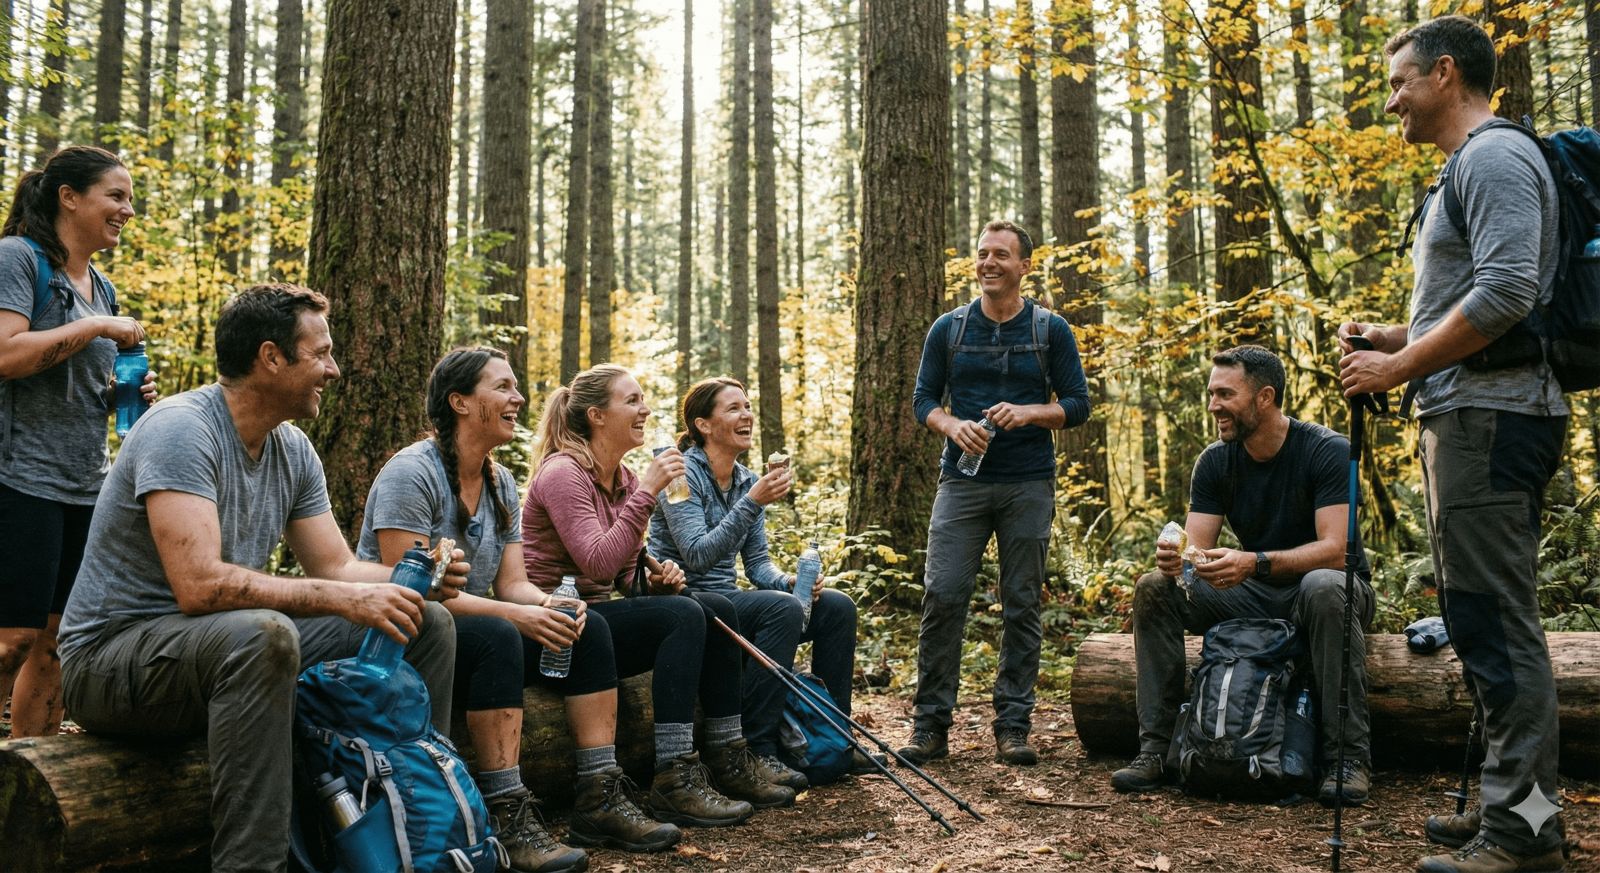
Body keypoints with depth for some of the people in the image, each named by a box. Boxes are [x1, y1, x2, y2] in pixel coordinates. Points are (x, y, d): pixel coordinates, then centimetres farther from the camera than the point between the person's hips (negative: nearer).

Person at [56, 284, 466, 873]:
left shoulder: (293, 450, 5)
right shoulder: (181, 429, -21)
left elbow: (336, 568, 6)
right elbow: (199, 585, -31)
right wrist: (342, 598, -30)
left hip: (230, 647, 8)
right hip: (112, 656, -8)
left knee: (427, 623, 0)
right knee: (260, 633, -41)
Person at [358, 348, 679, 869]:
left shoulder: (501, 484, 10)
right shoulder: (412, 473, -15)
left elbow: (512, 582, 6)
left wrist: (549, 604, -18)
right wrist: (512, 614, -29)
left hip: (470, 630, 8)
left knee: (588, 629, -11)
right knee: (497, 637, -36)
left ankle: (599, 801, -12)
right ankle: (507, 819, -32)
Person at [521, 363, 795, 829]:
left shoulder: (623, 478, 12)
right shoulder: (562, 473, -15)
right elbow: (597, 564, -27)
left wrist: (656, 574, -3)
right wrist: (646, 492, -26)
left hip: (599, 612, 9)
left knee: (718, 608, -3)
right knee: (682, 614, -26)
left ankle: (728, 761, 1)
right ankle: (675, 781, -27)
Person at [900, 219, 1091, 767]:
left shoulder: (1050, 330, 5)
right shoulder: (948, 329, 8)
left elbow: (1077, 404, 4)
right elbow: (923, 399, 9)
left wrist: (1028, 413, -15)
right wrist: (952, 425, -12)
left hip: (1029, 485, 0)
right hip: (962, 481, 0)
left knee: (1022, 606, 3)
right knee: (942, 596, -8)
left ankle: (1013, 727, 11)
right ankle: (930, 725, 1)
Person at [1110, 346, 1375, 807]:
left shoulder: (1327, 452, -17)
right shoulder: (1215, 462, -2)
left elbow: (1335, 550, -27)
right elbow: (1195, 548, -8)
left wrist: (1255, 563, -42)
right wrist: (1173, 558, -33)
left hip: (1327, 590, -4)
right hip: (1254, 597, 5)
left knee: (1325, 587, -40)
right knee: (1154, 588, -16)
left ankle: (1348, 756, -31)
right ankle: (1155, 745, -15)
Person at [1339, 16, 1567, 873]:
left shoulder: (1494, 156, -9)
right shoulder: (1466, 167, 24)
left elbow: (1507, 291, -21)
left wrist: (1399, 368, -15)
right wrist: (1393, 337, 14)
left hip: (1488, 413, -11)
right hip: (1473, 414, 11)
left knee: (1491, 618, -10)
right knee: (1485, 616, 12)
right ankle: (1515, 803, 19)